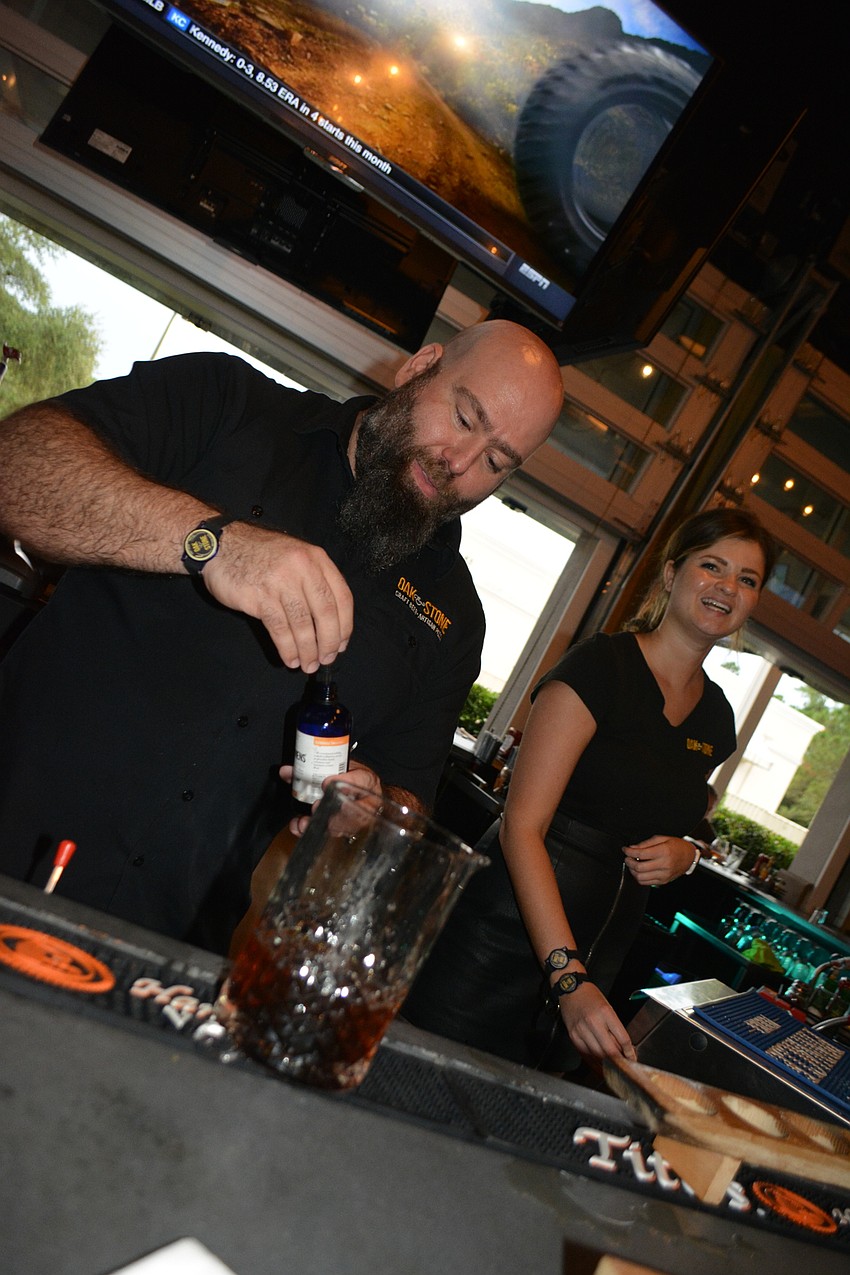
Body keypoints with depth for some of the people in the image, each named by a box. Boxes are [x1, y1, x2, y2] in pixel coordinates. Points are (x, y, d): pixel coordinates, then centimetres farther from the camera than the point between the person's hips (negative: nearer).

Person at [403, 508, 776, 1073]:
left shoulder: (717, 719, 8)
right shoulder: (602, 664, -13)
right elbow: (522, 825, -19)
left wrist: (683, 853, -1)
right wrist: (567, 978, -27)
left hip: (593, 963, 6)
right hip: (507, 940, -6)